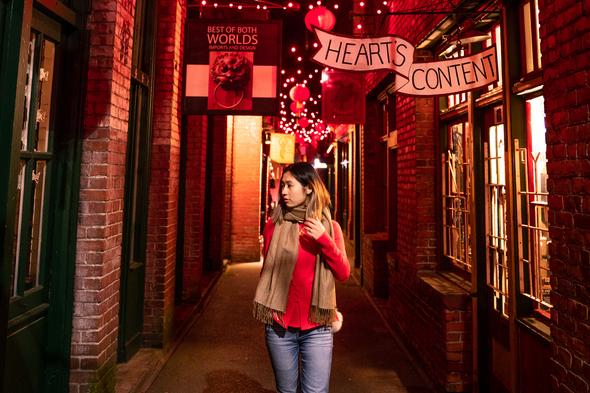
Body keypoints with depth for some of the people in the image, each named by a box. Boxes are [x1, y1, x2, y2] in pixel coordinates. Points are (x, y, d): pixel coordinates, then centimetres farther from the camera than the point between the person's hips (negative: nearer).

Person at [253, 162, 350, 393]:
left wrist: (325, 241, -16)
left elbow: (343, 274, -4)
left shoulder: (329, 226, 0)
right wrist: (268, 309, 0)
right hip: (280, 326, 1)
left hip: (317, 328, 0)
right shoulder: (274, 225, -1)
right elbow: (266, 271, 8)